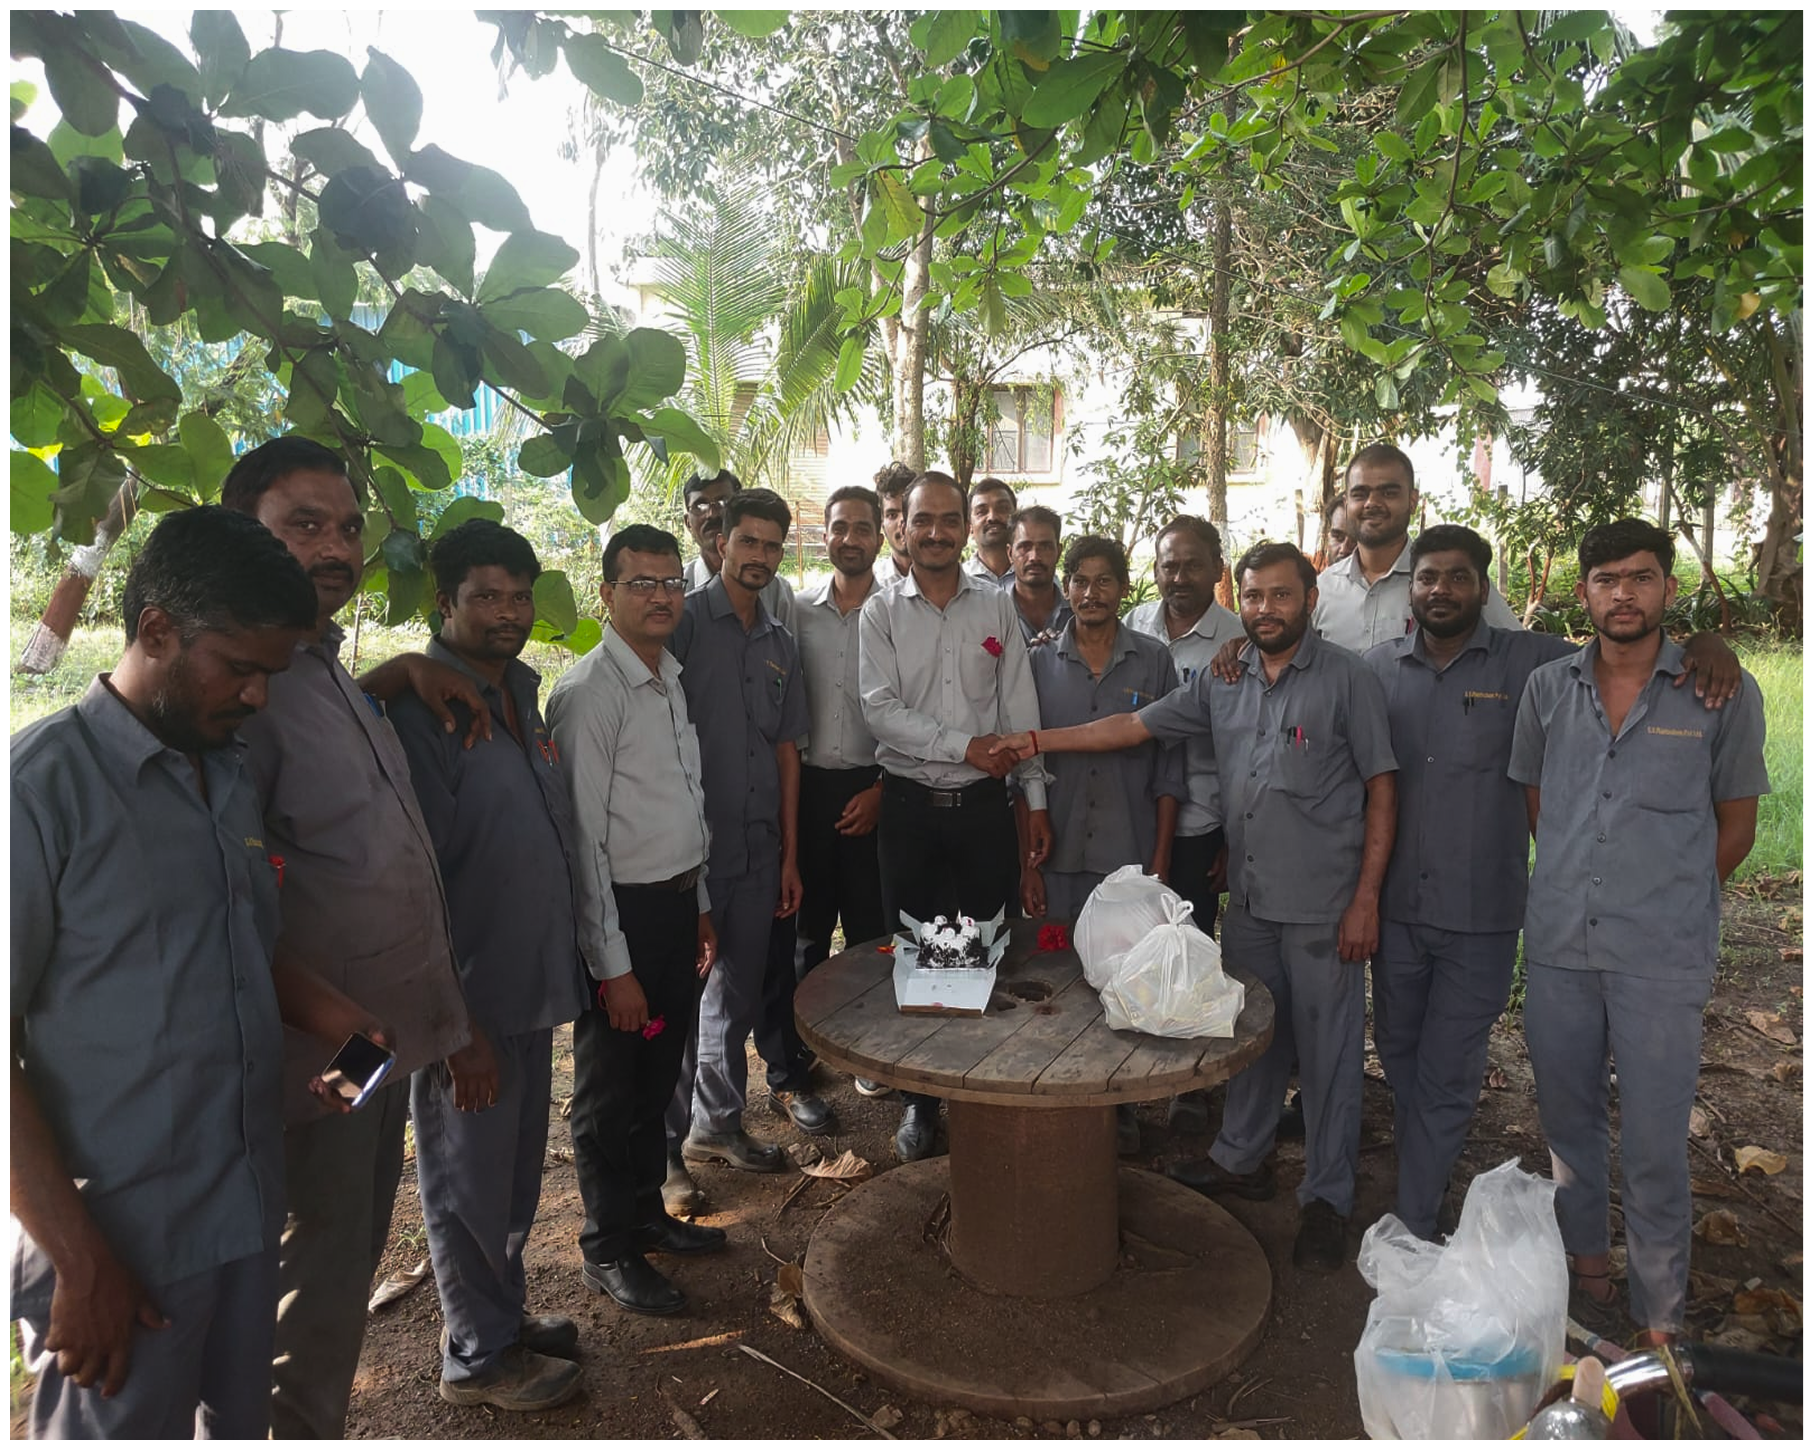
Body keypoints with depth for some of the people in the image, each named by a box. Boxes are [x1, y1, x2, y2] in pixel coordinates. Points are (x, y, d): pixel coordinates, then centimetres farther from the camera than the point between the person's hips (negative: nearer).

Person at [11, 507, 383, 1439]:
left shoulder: (232, 773, 7)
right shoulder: (44, 782, -15)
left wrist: (321, 1010, -3)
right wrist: (79, 1259, -16)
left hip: (249, 1212, 6)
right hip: (116, 1240, -6)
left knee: (242, 1421, 20)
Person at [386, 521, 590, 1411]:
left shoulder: (520, 693, 8)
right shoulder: (419, 707, -18)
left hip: (530, 979, 8)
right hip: (469, 994, -8)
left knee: (516, 1168, 22)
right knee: (469, 1178, 11)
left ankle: (504, 1312, 42)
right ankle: (479, 1355, 31)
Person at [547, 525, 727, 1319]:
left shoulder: (672, 680, 8)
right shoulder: (589, 693, -18)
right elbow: (581, 837, -19)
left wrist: (701, 905, 16)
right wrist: (612, 965, -19)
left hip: (678, 902, 8)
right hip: (625, 910, -8)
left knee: (658, 1076, 22)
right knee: (612, 1090, 10)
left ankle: (646, 1213, 41)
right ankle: (607, 1249, 29)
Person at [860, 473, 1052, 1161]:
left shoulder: (997, 606, 5)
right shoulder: (881, 613, 1)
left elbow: (1020, 707, 4)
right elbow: (882, 711, -9)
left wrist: (1036, 800, 1)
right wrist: (965, 746, -14)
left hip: (984, 803, 1)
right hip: (910, 804, -1)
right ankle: (920, 1099, 24)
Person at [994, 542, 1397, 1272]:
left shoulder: (1346, 678, -6)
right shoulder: (1223, 682, 8)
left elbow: (1381, 790, -7)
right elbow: (1135, 726, 10)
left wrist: (1366, 898, -11)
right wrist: (1038, 740, 4)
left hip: (1323, 905, -5)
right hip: (1249, 897, 5)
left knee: (1327, 1049, 6)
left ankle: (1327, 1197, 23)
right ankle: (1242, 1159, 36)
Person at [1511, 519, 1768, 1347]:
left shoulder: (1723, 693, -4)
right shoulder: (1548, 689, 3)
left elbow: (1736, 824, 5)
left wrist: (1668, 900, 4)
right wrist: (1581, 883, 10)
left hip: (1662, 959, -3)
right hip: (1558, 945, 3)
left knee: (1655, 1146, 3)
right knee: (1568, 1121, 17)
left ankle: (1660, 1318, 20)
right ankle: (1588, 1267, 37)